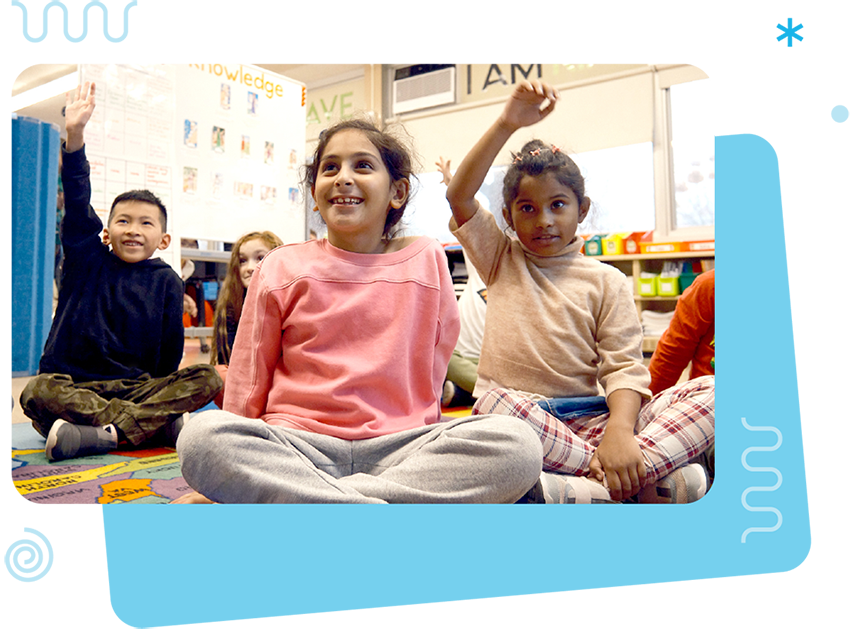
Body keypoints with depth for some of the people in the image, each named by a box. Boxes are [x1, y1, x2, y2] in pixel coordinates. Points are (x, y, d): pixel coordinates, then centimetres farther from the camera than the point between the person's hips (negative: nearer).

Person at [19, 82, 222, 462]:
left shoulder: (166, 281, 7)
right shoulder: (87, 259, 9)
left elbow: (170, 348, 6)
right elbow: (77, 204, -5)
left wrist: (162, 392, -3)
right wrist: (74, 137, -15)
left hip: (141, 386, 1)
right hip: (75, 382, 0)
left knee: (207, 379, -24)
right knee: (37, 393, -32)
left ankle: (104, 433, -37)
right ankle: (158, 422, -35)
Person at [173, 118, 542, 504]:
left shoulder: (427, 260, 7)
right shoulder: (281, 269, 6)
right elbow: (247, 383, 11)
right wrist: (224, 481, 8)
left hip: (396, 448, 1)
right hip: (294, 447, 0)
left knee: (518, 445, -26)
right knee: (202, 435, -30)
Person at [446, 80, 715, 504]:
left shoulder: (606, 281, 9)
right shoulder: (501, 262, 14)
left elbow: (623, 366, -2)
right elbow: (459, 196, 1)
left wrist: (619, 431, -22)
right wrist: (507, 123, -4)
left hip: (588, 419, 1)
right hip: (519, 418, 0)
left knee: (710, 390, -19)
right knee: (497, 401, -38)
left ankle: (590, 489, -36)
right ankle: (650, 481, -27)